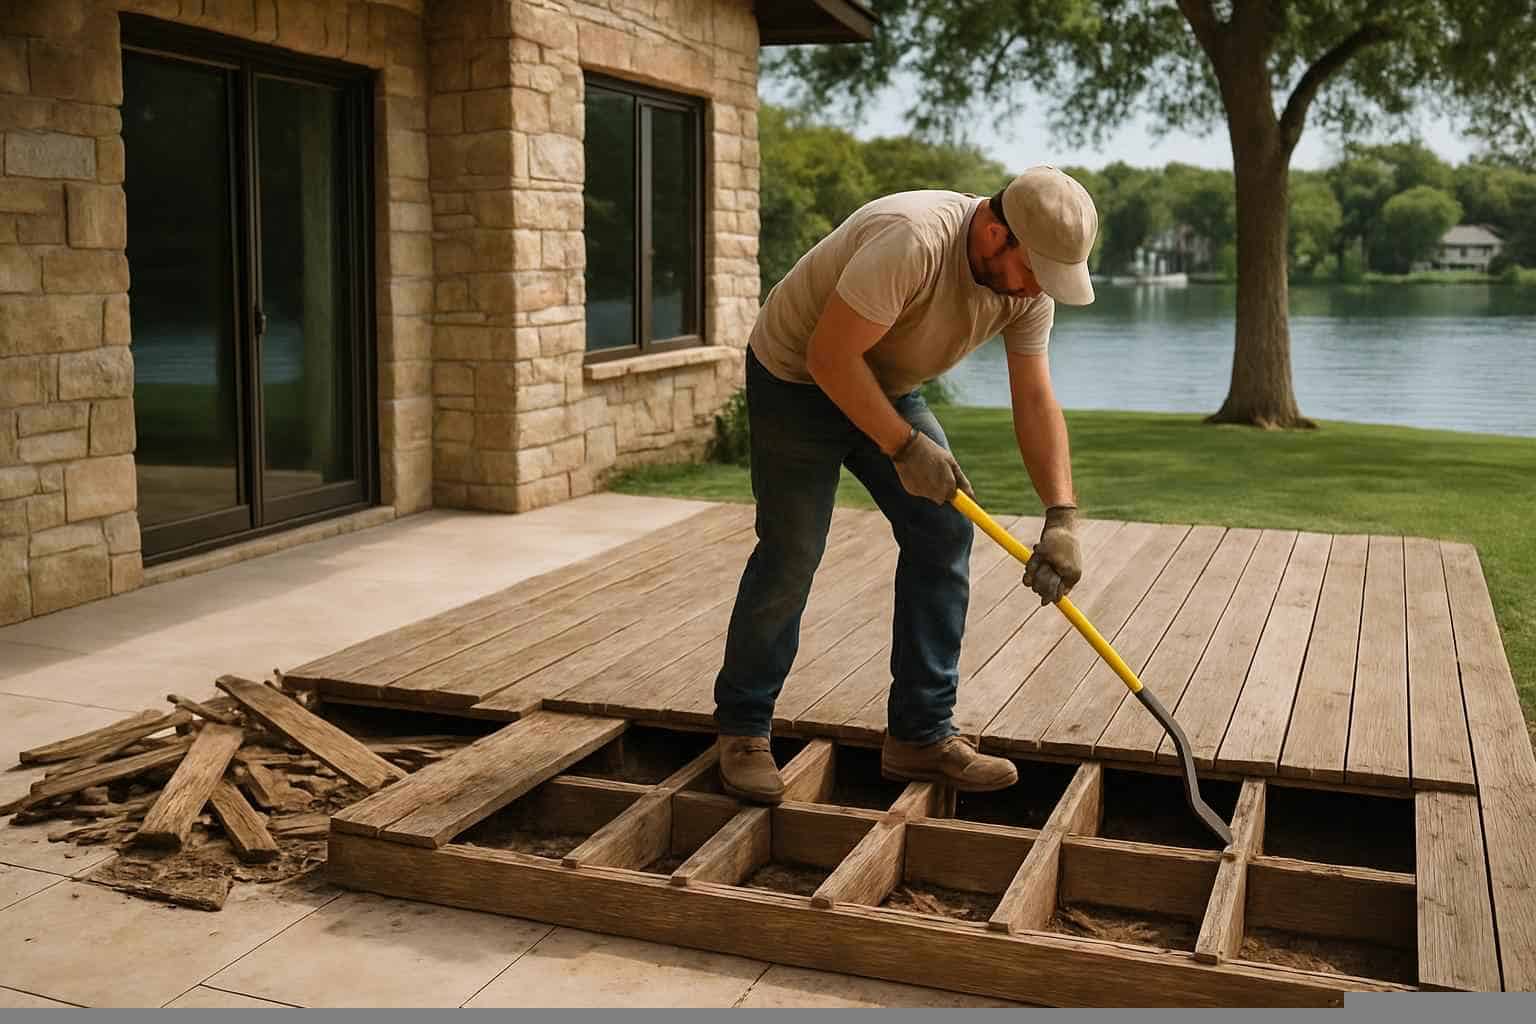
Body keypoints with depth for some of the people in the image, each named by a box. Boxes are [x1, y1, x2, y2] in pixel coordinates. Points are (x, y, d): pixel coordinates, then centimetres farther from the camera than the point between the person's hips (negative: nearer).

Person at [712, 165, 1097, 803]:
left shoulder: (1030, 284, -11)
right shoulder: (913, 242, -35)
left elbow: (1035, 402, -9)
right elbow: (830, 355, -32)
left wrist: (1061, 518, -19)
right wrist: (905, 448, -29)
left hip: (889, 388, 7)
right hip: (798, 377, -7)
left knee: (944, 533, -3)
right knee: (791, 555, -8)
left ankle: (920, 737, 6)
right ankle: (741, 730, 12)